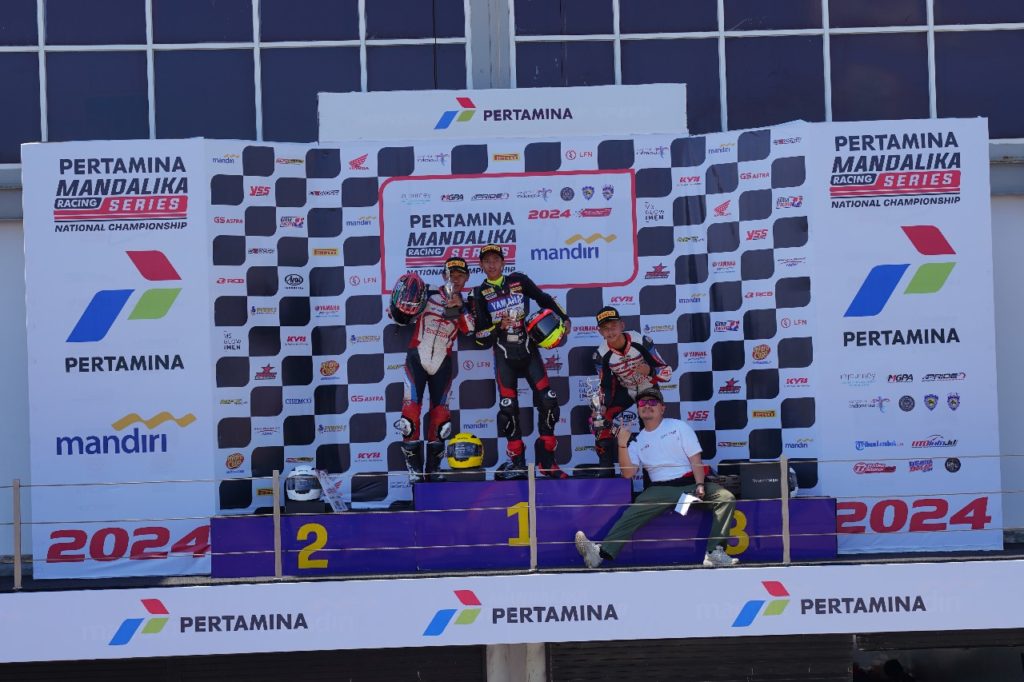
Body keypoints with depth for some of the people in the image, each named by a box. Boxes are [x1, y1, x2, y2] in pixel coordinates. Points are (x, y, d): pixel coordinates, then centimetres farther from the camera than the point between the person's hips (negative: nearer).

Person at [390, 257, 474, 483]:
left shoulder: (465, 306, 9)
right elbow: (401, 318, 4)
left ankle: (433, 468, 15)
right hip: (417, 358, -3)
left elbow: (471, 330, -9)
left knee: (440, 413, 5)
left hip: (442, 364, 3)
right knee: (412, 408, -13)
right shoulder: (427, 296, 1)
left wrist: (459, 308, -20)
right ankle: (414, 467, -8)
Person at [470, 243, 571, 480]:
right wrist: (498, 327, -17)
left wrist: (564, 318, 7)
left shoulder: (519, 280, 4)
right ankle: (517, 462, 5)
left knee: (548, 401, -9)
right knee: (508, 408, -5)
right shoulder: (481, 293, 3)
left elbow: (544, 299, 16)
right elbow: (480, 333, 0)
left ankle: (546, 460, -1)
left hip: (528, 351, 1)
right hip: (504, 356, -1)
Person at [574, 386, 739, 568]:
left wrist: (700, 485, -14)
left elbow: (695, 459, 3)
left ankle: (715, 553, -33)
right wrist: (622, 444, -10)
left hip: (689, 483, 0)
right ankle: (601, 552, -41)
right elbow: (627, 473, 1)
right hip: (660, 489, 1)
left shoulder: (679, 427, 9)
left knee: (726, 498, -25)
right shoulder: (638, 441, 14)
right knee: (633, 513, -25)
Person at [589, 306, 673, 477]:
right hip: (624, 390, 2)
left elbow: (666, 371, -24)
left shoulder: (641, 342, -28)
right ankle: (606, 467, -3)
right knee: (598, 422, -14)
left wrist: (650, 370, -44)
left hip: (648, 387, -2)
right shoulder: (601, 354, -21)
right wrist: (600, 411, -19)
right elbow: (604, 387, -9)